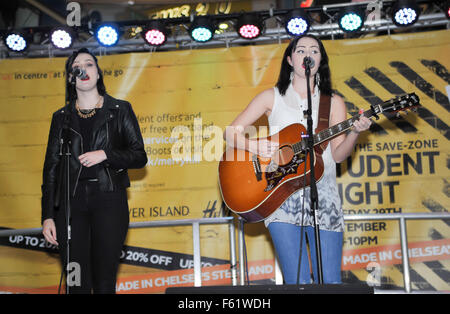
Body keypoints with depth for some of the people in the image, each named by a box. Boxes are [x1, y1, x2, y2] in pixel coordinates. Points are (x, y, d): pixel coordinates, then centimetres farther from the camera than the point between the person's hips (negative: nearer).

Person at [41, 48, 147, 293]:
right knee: (77, 283, 1)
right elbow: (51, 167, 10)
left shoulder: (120, 110, 8)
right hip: (71, 202, 2)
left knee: (104, 282, -2)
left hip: (109, 201, -1)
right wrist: (48, 215, 3)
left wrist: (105, 155, -12)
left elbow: (140, 157, 5)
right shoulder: (62, 117, 13)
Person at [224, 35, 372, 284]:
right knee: (297, 283, -9)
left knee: (329, 282, -3)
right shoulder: (272, 97, 9)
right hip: (282, 199, -1)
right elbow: (230, 133, 5)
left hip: (323, 199, 2)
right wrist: (254, 146, -14)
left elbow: (338, 155, 4)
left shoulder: (333, 102, 12)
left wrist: (355, 132, -15)